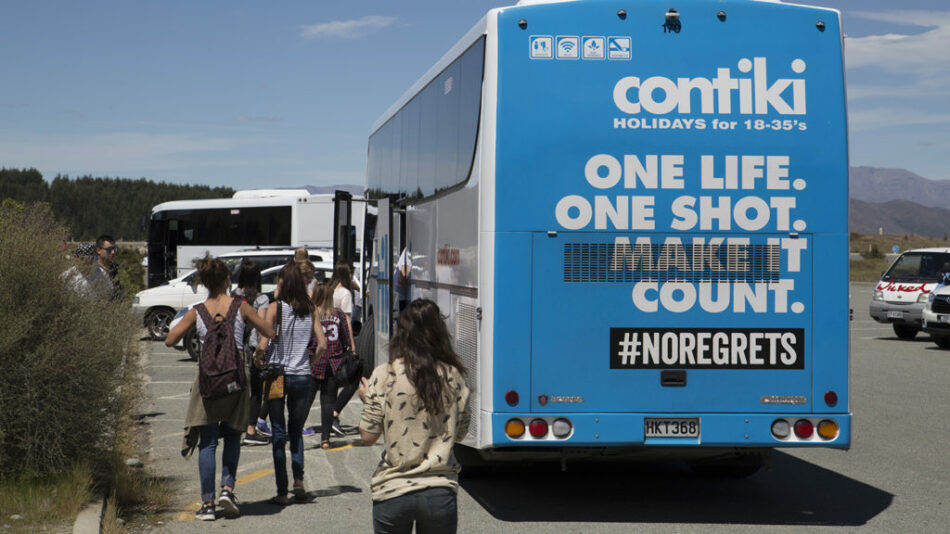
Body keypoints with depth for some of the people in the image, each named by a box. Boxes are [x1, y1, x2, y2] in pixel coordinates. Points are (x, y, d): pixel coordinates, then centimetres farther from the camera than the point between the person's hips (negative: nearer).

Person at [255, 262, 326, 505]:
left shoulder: (275, 308, -7)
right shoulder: (309, 309, 3)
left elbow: (263, 344, -16)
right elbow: (322, 344, -2)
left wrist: (257, 358, 4)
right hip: (302, 376, 3)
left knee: (278, 433, 4)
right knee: (296, 430, 18)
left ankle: (282, 492, 3)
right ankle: (299, 479, 1)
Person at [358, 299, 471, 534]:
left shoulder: (384, 375, -9)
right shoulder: (453, 375, -1)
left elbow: (367, 436, -5)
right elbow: (460, 432, 8)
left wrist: (367, 399, 12)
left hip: (393, 491, -2)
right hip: (441, 492, 2)